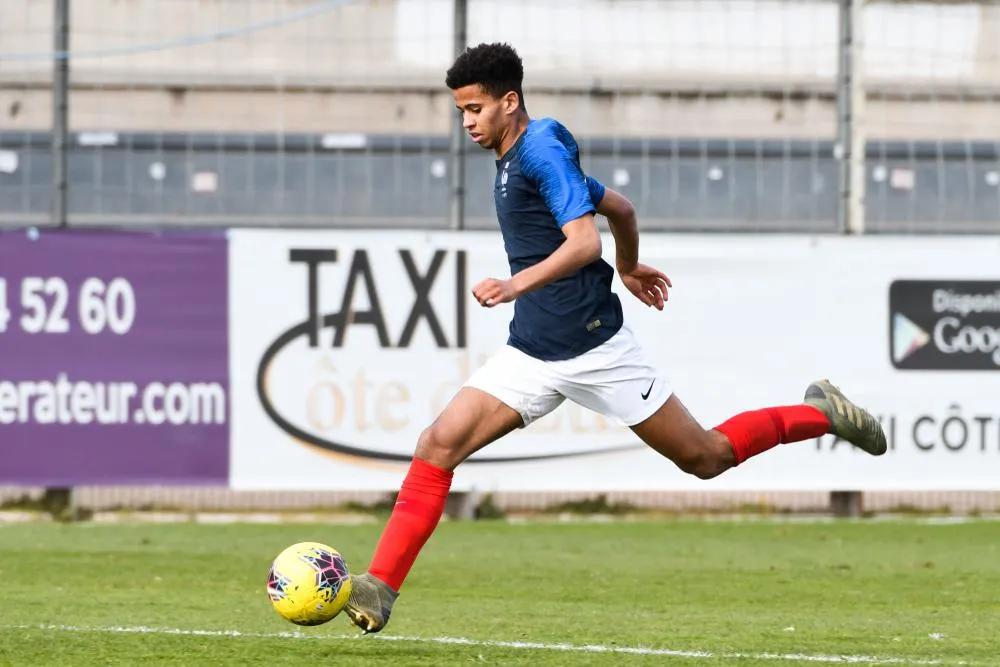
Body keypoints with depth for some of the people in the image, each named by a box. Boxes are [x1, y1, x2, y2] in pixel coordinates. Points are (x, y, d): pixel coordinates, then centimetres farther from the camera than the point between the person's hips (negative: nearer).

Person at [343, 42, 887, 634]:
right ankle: (379, 588, -12)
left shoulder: (543, 147, -14)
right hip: (533, 354, 8)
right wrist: (628, 267, 42)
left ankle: (821, 413, 25)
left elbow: (584, 240, -25)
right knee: (438, 445, -9)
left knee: (706, 458, 3)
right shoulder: (514, 162, 14)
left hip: (594, 347, -8)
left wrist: (517, 285, -37)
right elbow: (620, 208, 25)